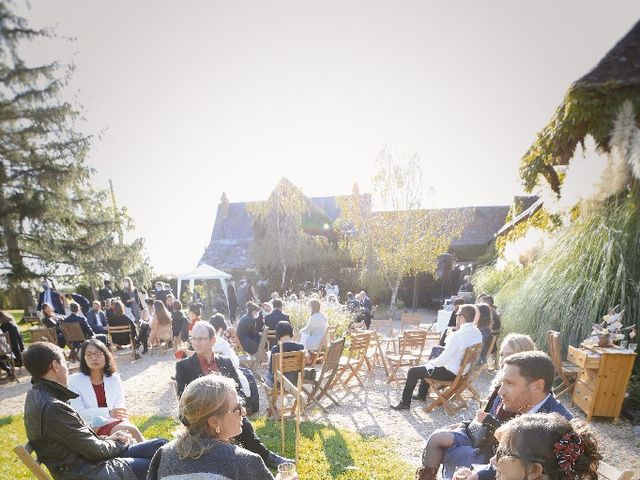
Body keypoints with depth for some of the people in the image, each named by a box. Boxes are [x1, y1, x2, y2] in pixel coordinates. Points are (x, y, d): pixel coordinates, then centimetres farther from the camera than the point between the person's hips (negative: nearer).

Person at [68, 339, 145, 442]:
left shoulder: (114, 379, 12)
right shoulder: (74, 380, 2)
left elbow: (120, 408, 5)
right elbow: (79, 413, -7)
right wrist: (108, 413, -19)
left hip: (115, 422, 3)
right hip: (92, 428, -3)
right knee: (130, 430, -30)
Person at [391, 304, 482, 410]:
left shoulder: (457, 335, -30)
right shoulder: (478, 333, -3)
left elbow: (444, 358, -25)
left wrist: (433, 363, -4)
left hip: (450, 373, -9)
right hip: (464, 370, 9)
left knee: (413, 371, 5)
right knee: (428, 365, 31)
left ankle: (405, 403, 15)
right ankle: (422, 394, 44)